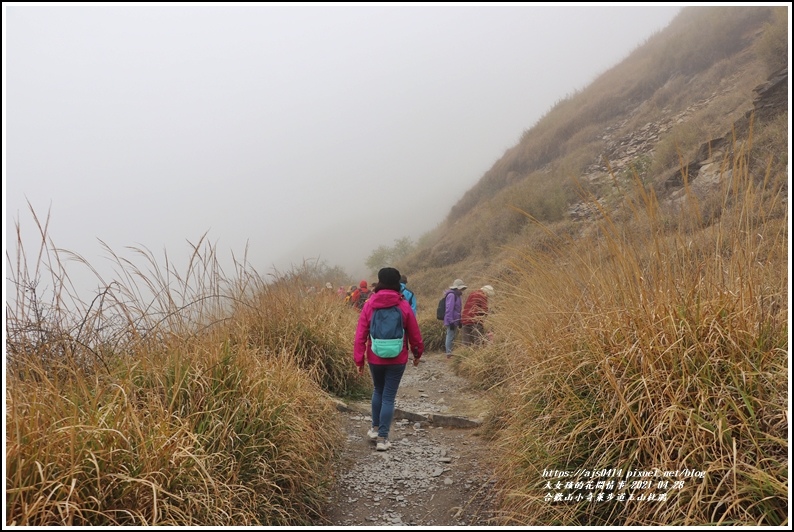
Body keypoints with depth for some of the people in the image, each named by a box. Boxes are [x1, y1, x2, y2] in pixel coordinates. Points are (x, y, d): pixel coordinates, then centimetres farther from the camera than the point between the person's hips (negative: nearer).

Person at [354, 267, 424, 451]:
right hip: (397, 360, -2)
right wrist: (417, 354, 14)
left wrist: (359, 360, 0)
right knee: (389, 397, 6)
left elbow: (360, 335, -7)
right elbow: (414, 334, -1)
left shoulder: (369, 305, -7)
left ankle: (375, 429, 31)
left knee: (378, 391, 24)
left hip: (375, 359, 2)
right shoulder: (403, 306, -9)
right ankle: (382, 438, 7)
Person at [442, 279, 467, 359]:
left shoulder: (456, 295, 17)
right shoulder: (451, 295, -15)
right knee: (451, 336, -5)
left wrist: (459, 321, 23)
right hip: (451, 321, -10)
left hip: (454, 321, 10)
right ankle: (449, 353, 0)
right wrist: (451, 322, -23)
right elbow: (449, 309, -21)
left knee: (453, 335, 14)